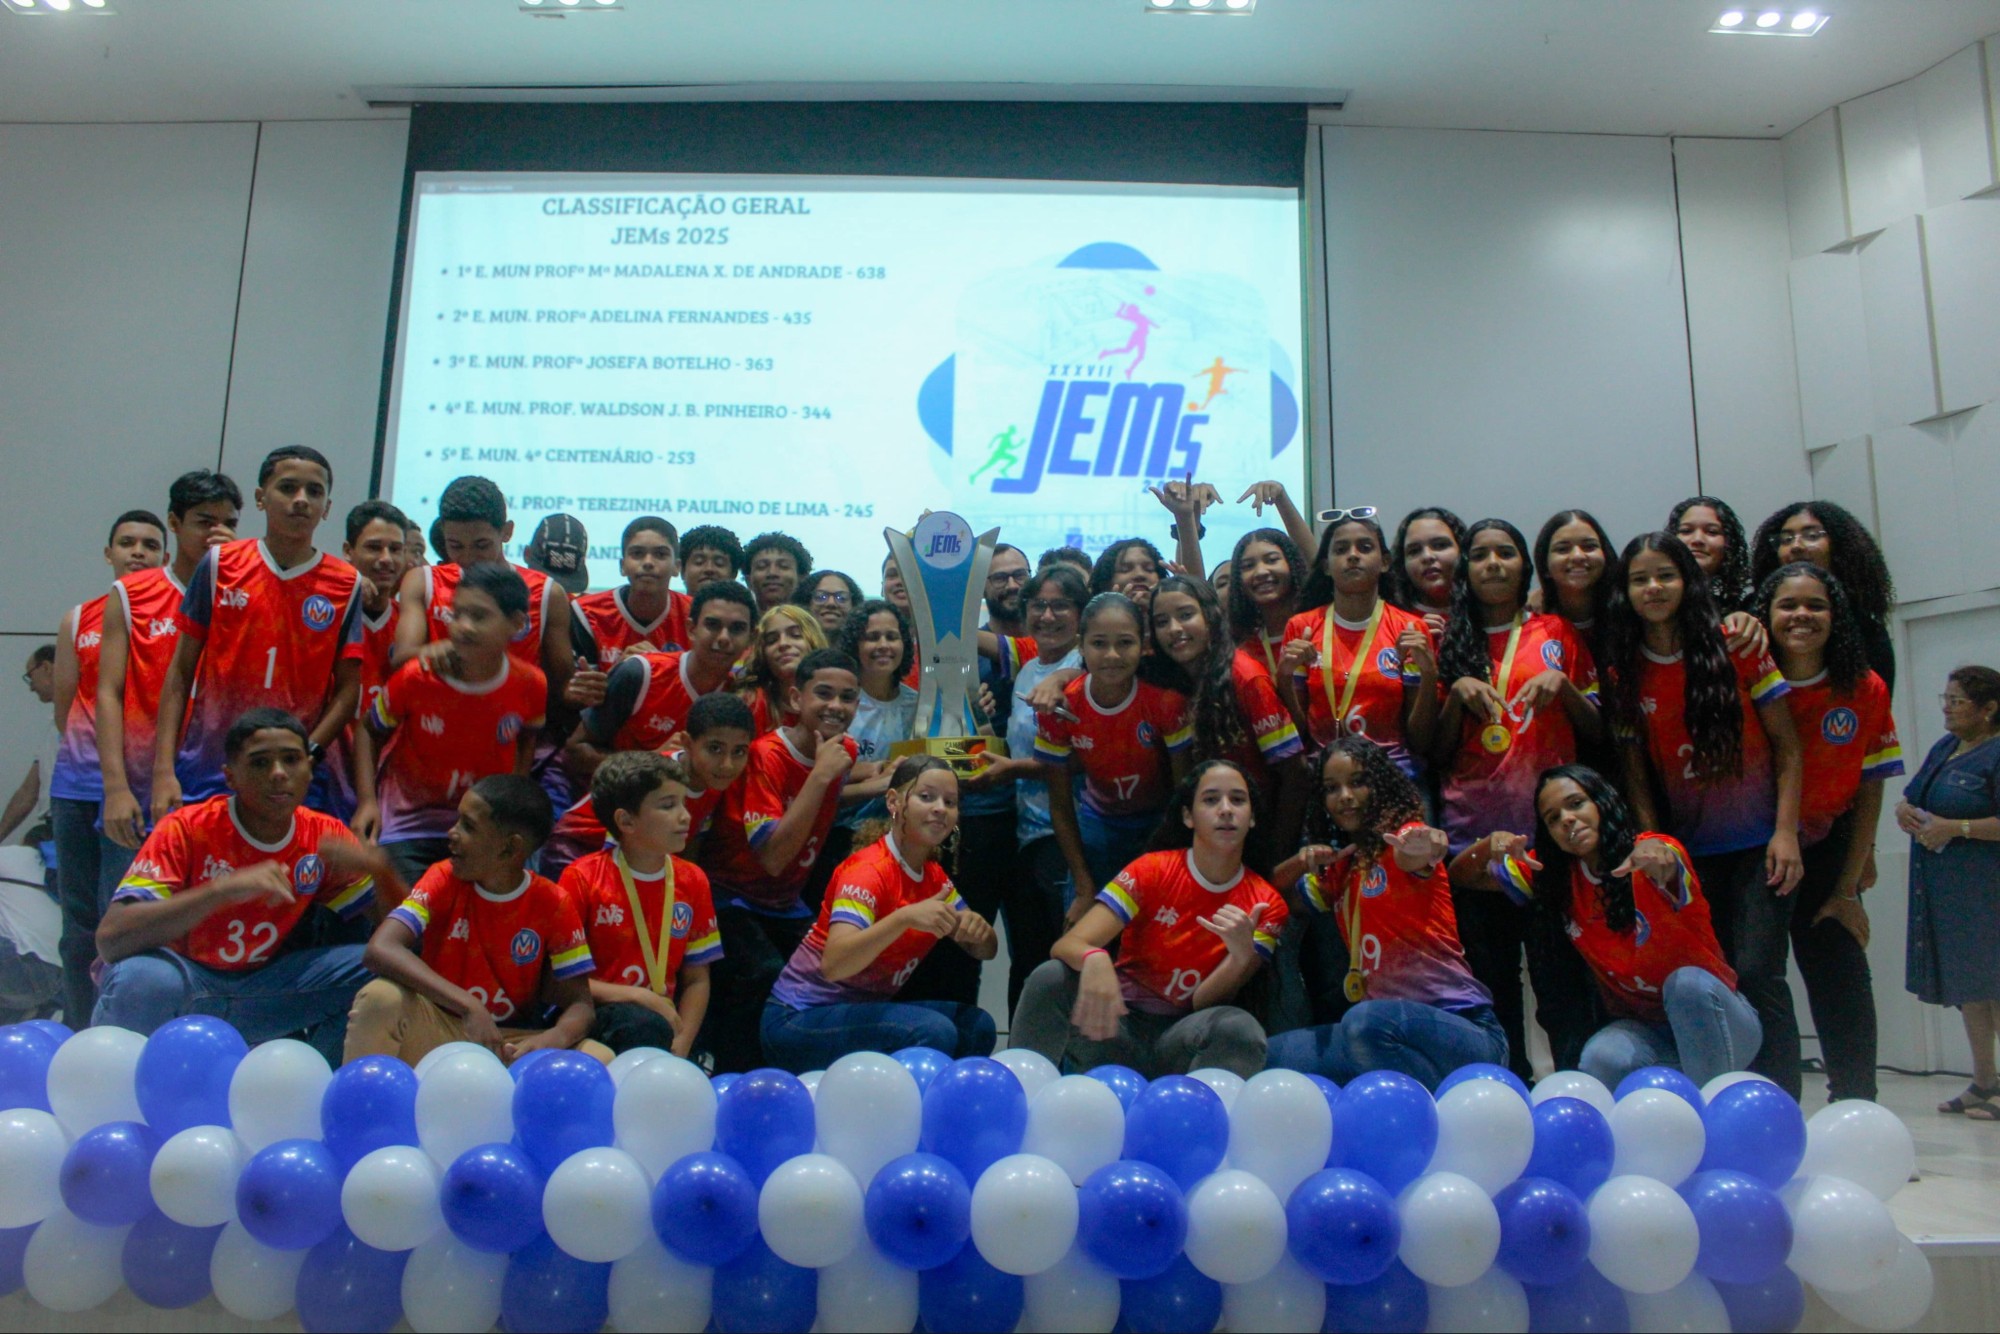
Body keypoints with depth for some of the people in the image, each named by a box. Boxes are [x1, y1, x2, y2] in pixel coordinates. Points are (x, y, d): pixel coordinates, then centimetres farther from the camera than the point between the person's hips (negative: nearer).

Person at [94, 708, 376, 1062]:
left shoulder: (325, 838, -7)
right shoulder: (187, 830, -18)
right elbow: (109, 938, -30)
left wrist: (373, 866, -26)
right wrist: (223, 890, -41)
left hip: (261, 986, 3)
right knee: (146, 978, -36)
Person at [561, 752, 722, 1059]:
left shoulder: (692, 881, 7)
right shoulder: (582, 878, -5)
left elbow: (697, 979, 8)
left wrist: (681, 1044, -8)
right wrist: (640, 998, -16)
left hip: (663, 1021, 3)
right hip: (595, 1018, -2)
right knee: (644, 1025, -34)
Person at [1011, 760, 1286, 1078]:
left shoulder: (1265, 906, -4)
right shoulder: (1152, 870, -7)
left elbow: (1204, 1003, -9)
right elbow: (1067, 944, -18)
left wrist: (1241, 956, -30)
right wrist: (1094, 959, -43)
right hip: (1119, 1025, 0)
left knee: (1240, 1028, -33)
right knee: (1049, 978, -28)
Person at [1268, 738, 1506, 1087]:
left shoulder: (1404, 833, -5)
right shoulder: (1343, 866, 16)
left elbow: (1409, 859, -29)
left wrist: (1420, 853, -54)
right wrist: (1300, 862, -3)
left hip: (1461, 1026, -7)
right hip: (1388, 1027, 7)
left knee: (1366, 1022, -36)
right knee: (1273, 1057, -8)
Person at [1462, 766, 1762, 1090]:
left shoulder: (1656, 850, -18)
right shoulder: (1551, 872, -4)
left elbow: (1670, 873, -42)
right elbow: (1461, 874, -1)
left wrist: (1654, 850, -67)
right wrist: (1493, 843, -24)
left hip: (1712, 1016, -2)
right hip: (1643, 1029, 2)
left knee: (1687, 983, -34)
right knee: (1601, 1061, -29)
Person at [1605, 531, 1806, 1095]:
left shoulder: (1735, 645, -3)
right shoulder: (1624, 672, 2)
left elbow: (1786, 744, -2)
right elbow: (1635, 774, 3)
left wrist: (1785, 832, -10)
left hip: (1759, 842, -2)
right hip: (1689, 851, 2)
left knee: (1757, 974, -13)